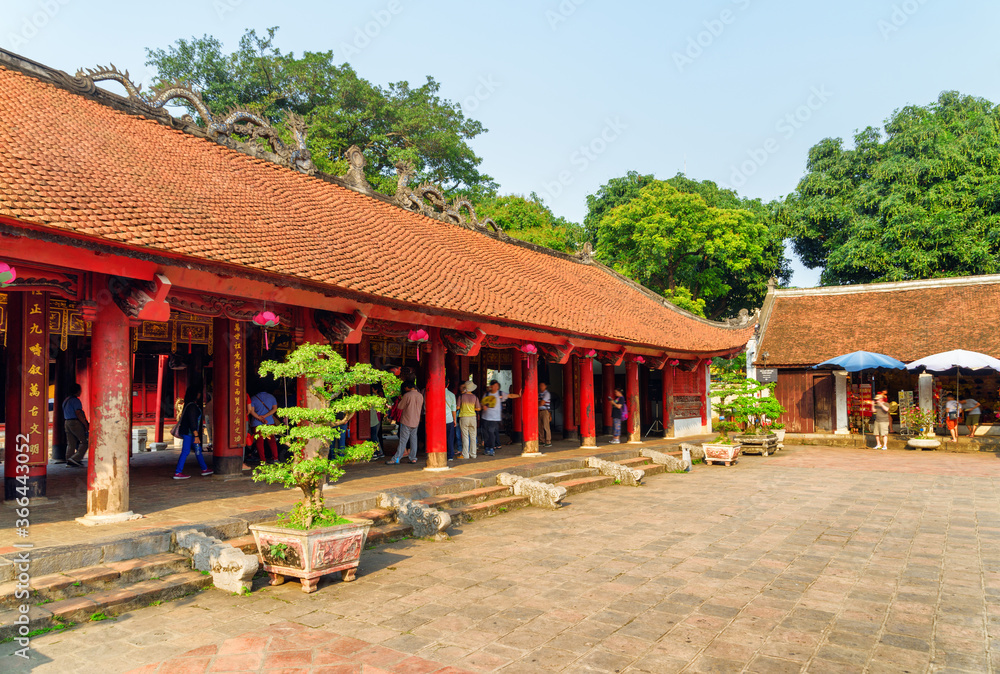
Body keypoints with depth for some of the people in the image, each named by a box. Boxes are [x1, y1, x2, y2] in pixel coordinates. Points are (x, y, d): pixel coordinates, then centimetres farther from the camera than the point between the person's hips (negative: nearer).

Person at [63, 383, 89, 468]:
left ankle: (68, 461, 6)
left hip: (67, 423, 9)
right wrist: (86, 424, -15)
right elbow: (78, 414, -18)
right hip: (75, 422, -9)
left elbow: (65, 414, 24)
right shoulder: (75, 400, -11)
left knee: (71, 443, 9)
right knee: (84, 441, -6)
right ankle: (75, 458, -14)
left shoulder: (66, 400, 19)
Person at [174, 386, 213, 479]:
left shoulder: (194, 405, 12)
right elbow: (192, 422, -23)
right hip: (188, 432, -10)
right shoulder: (192, 406, -18)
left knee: (198, 450, 13)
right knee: (185, 451, -5)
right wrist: (196, 435, -24)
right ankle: (177, 473, 1)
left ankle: (204, 469, 19)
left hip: (189, 432, 10)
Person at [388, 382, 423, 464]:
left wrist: (400, 400, 14)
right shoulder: (420, 396, 5)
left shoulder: (407, 395, -14)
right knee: (413, 439, 11)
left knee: (403, 440, -4)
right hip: (416, 422, 6)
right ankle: (413, 458, 10)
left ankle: (396, 459, -2)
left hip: (406, 421, -6)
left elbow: (400, 407, -4)